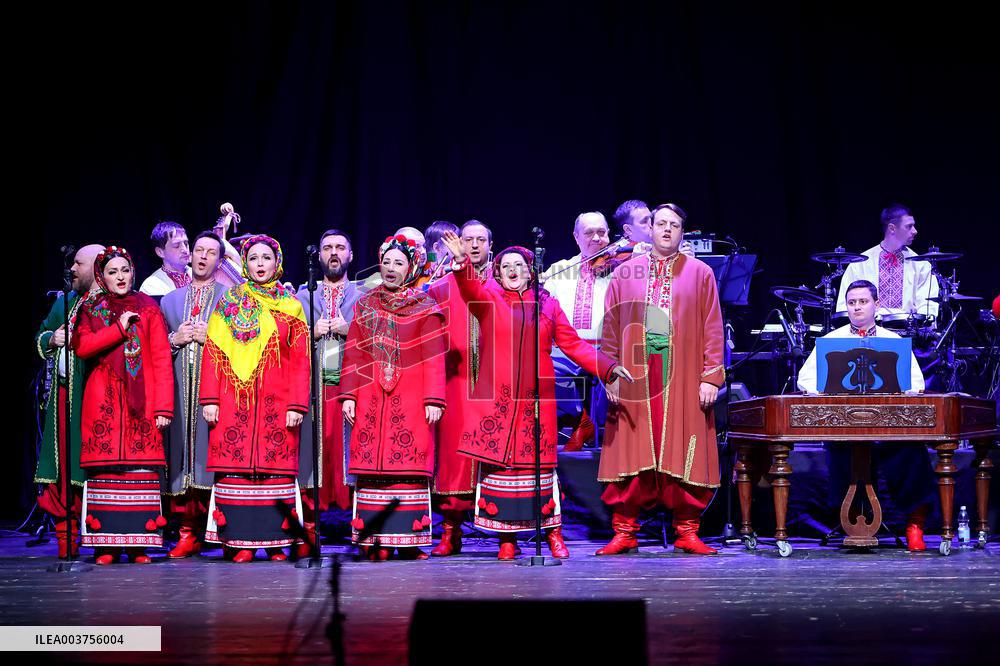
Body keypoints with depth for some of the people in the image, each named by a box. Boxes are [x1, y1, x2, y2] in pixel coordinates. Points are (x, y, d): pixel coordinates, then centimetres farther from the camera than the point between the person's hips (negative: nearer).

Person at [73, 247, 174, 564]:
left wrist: (164, 406, -7)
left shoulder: (148, 309, 10)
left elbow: (162, 359, 2)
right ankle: (107, 542, -3)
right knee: (106, 466, -5)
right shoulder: (91, 310, 14)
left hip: (142, 399, -1)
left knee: (141, 466, -7)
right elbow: (81, 346, -5)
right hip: (104, 400, 1)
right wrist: (119, 328, -9)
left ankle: (138, 542, -5)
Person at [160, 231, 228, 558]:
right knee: (183, 455, -2)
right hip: (180, 391, 3)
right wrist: (175, 339, 1)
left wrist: (213, 338, -9)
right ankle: (189, 533, 1)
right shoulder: (170, 300, 21)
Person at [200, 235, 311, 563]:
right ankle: (239, 541, -3)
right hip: (235, 399, 0)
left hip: (277, 401, 0)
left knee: (275, 465, -3)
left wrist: (297, 405, -5)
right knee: (236, 464, -5)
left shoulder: (291, 307, 12)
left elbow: (300, 360, 6)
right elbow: (212, 353, 5)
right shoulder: (229, 302, 11)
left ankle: (276, 540, 0)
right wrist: (210, 399, -5)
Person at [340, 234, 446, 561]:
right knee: (372, 464, -3)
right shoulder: (366, 306, 15)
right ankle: (375, 541, -2)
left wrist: (433, 399, -10)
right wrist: (348, 395, 1)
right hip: (371, 398, 2)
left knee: (409, 465, -6)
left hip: (410, 399, -2)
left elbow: (433, 358, 0)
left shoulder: (425, 308, 6)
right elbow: (353, 354, 10)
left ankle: (408, 541, -4)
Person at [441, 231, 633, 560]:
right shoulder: (489, 299, 9)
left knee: (540, 463, -1)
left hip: (536, 398, 1)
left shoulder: (548, 304, 13)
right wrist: (462, 261, -33)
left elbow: (572, 344, 11)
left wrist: (608, 367, 1)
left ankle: (554, 533, 7)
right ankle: (507, 537, 4)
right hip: (496, 398, -1)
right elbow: (470, 289, -13)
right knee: (499, 462, -3)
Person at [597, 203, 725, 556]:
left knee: (682, 453, -2)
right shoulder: (625, 274, 11)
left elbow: (713, 329, 5)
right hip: (634, 378, 1)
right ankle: (624, 531, 3)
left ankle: (686, 531, 4)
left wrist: (710, 377, -4)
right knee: (631, 453, -1)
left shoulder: (700, 274, 9)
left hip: (683, 379, -1)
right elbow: (610, 329, 9)